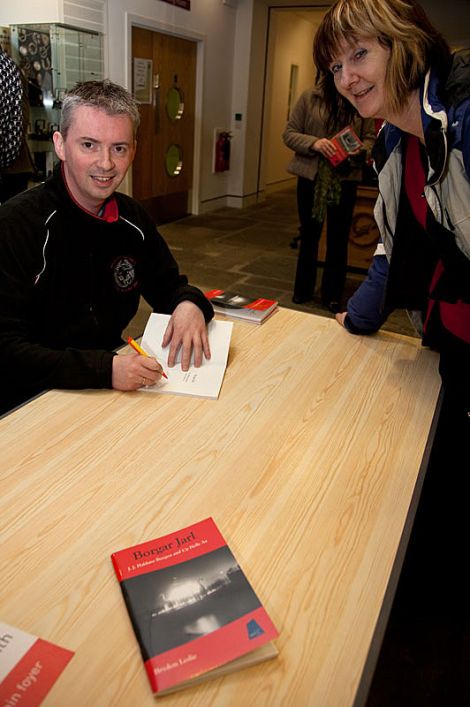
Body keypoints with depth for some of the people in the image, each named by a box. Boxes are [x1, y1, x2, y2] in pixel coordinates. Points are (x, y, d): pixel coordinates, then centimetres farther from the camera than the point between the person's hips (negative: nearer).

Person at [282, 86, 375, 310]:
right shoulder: (309, 97, 0)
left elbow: (370, 137, 6)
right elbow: (289, 133, -1)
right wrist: (314, 143, -18)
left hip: (346, 179, 0)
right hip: (311, 176, 0)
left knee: (338, 238, 7)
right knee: (309, 234, 12)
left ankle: (332, 295, 20)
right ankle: (303, 290, 28)